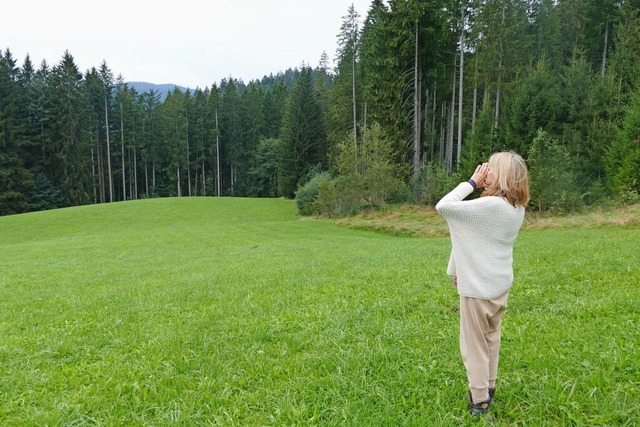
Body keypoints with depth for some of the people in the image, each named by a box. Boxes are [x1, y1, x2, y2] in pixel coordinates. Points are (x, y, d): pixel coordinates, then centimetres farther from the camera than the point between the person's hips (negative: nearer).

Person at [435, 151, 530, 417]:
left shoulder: (489, 206, -25)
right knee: (491, 338, 21)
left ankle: (479, 400, 15)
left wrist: (471, 183, -14)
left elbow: (443, 206, -22)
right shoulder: (517, 209, 2)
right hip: (500, 283, 8)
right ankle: (488, 388, 34)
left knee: (474, 344, 5)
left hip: (479, 287, -8)